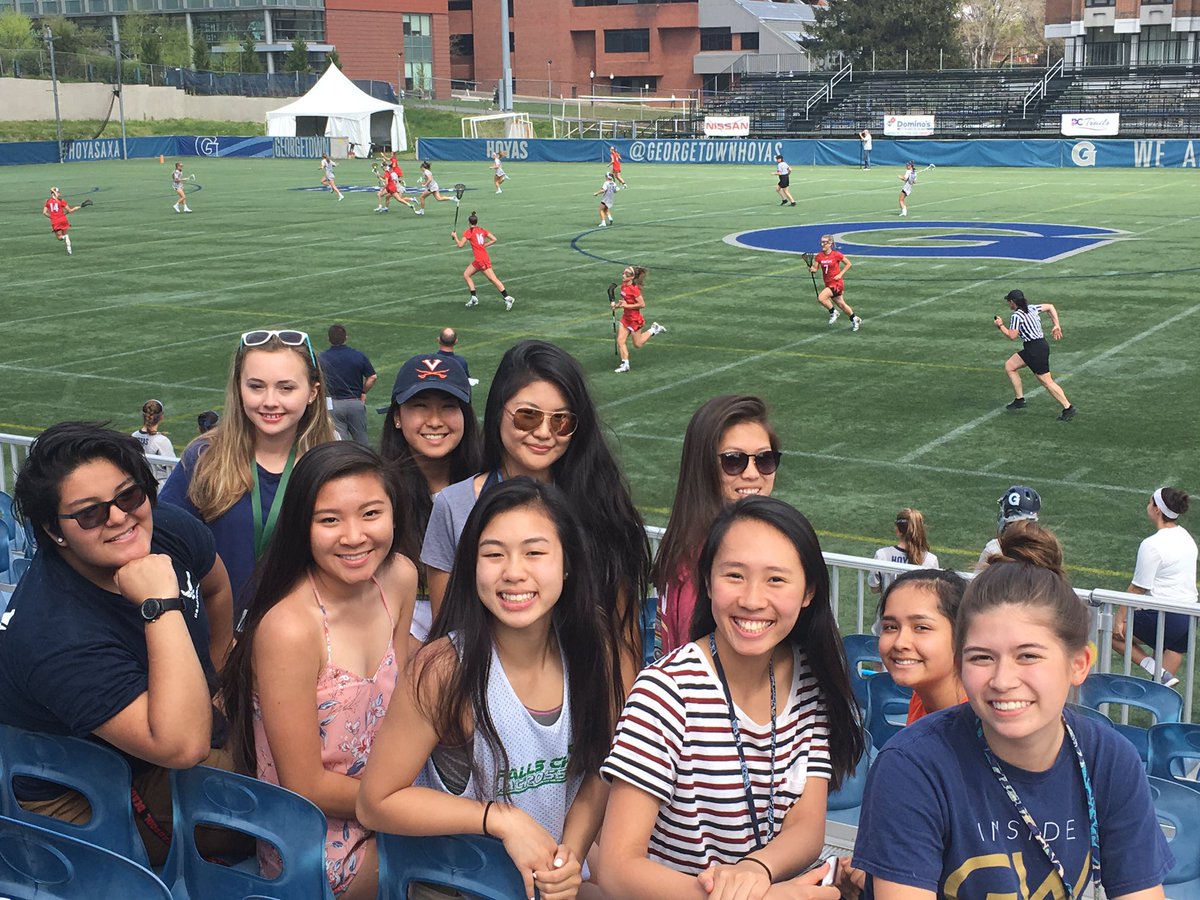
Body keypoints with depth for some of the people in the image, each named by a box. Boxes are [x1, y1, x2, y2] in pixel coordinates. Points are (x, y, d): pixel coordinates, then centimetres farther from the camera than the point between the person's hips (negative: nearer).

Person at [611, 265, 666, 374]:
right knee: (620, 341, 1)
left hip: (634, 319, -8)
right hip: (626, 317, 8)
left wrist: (626, 305, -25)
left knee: (638, 344, 8)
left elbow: (642, 304, -23)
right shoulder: (623, 285, 0)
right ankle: (625, 364, 8)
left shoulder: (634, 289, -24)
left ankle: (654, 329, 25)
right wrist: (617, 305, 0)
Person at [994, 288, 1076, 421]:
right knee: (1009, 365, 15)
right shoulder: (1031, 308, 11)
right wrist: (1056, 325, 16)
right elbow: (1050, 307, 18)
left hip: (1036, 349, -10)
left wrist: (1000, 325, 1)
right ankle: (1020, 400, 18)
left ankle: (1068, 408, -5)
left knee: (1047, 381, -6)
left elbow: (1012, 336, -14)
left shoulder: (1016, 316, -14)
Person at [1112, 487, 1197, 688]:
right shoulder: (1186, 537, 9)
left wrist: (1120, 617, -3)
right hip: (1189, 617, 8)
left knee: (1110, 630, 7)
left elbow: (1138, 588, -13)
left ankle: (1157, 671, -5)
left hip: (1163, 619, -8)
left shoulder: (1152, 545, -17)